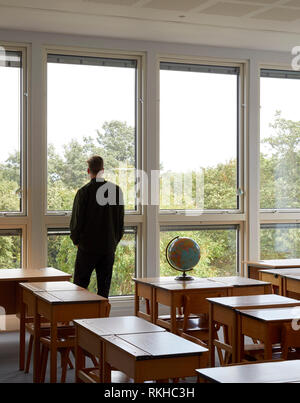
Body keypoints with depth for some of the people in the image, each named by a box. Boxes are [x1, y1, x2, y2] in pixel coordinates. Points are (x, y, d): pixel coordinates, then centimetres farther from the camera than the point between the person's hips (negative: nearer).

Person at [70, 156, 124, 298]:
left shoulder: (83, 192, -10)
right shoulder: (116, 190, 0)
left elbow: (76, 220, -6)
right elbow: (121, 220, 6)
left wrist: (76, 240, 10)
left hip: (88, 247, -3)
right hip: (109, 247, 3)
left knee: (80, 286, 5)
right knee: (104, 286, 9)